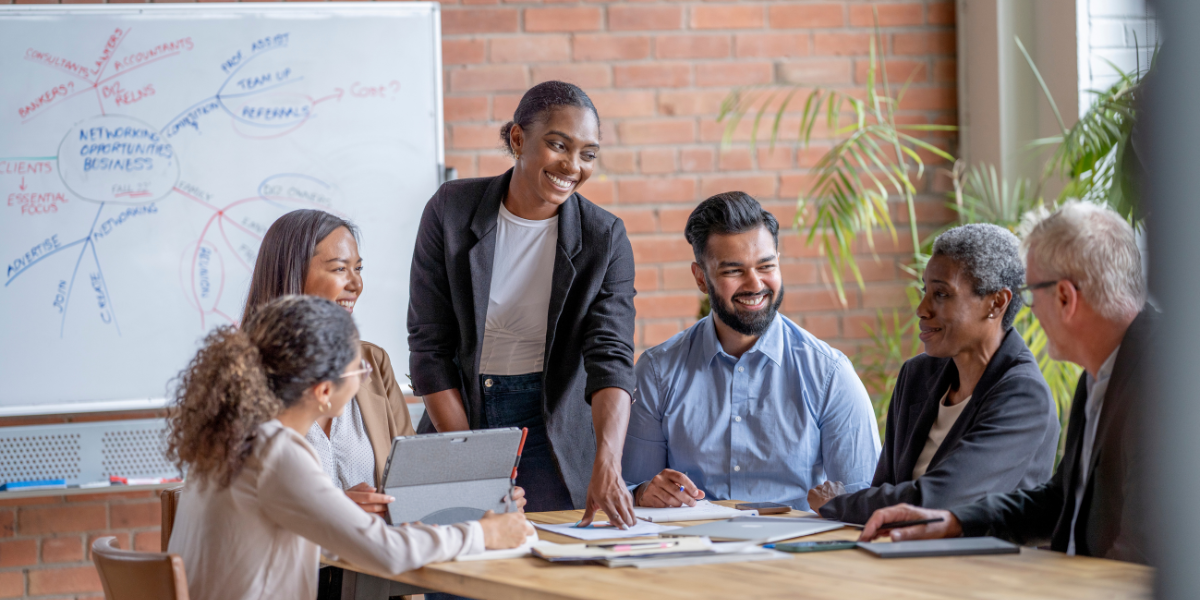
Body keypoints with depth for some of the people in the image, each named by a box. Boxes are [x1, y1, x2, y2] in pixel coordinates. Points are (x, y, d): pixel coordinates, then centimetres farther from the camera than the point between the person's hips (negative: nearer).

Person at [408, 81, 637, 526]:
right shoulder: (451, 211, -7)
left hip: (553, 421, 0)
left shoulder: (604, 238, -8)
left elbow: (611, 357, -18)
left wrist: (607, 464, -35)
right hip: (460, 412, 0)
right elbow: (428, 347, -6)